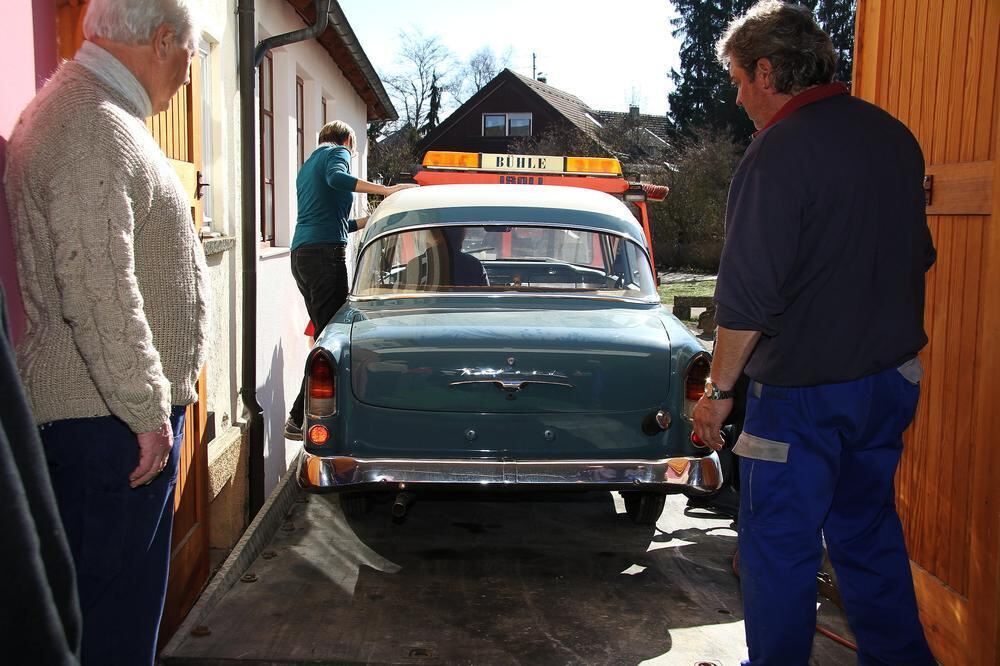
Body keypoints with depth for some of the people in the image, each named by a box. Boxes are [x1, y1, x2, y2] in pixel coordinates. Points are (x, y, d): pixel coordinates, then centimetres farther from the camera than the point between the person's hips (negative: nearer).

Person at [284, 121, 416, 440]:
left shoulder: (307, 165, 31)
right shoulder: (338, 153, 6)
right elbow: (336, 179, -19)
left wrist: (369, 219, 37)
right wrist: (385, 190, -22)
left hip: (301, 253, 9)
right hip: (325, 251, -9)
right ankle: (300, 419, -14)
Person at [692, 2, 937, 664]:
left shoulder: (780, 151, -17)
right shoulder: (895, 137, 5)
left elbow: (748, 294, -19)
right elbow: (917, 256, 16)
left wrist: (719, 389, -9)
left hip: (804, 391, -7)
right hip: (892, 379, 8)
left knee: (779, 545, 7)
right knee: (870, 531, 21)